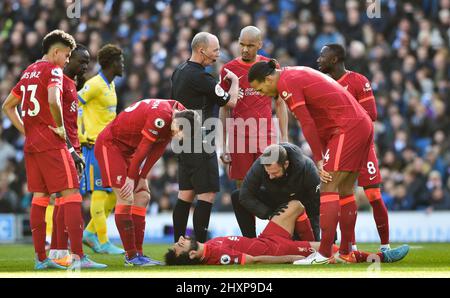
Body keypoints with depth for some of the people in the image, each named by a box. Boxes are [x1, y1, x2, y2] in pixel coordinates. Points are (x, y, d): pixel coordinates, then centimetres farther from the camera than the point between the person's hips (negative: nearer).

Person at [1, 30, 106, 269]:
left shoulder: (29, 71, 17)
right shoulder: (53, 70, -8)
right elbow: (53, 100, -27)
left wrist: (25, 130, 17)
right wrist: (60, 127, -13)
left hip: (31, 143, 8)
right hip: (50, 142, -8)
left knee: (40, 196, 10)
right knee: (71, 193, -8)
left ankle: (40, 258, 10)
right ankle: (78, 256, -15)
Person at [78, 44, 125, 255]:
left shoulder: (110, 85, 16)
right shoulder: (95, 84, -13)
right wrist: (80, 137, -16)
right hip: (94, 145, -9)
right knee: (99, 192, -7)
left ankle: (90, 233, 15)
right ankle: (103, 243, -5)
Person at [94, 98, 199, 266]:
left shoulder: (179, 113, -2)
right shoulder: (162, 116, -31)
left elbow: (158, 149, 2)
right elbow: (143, 149, -22)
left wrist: (142, 178, 0)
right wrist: (131, 178, -12)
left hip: (127, 149, 10)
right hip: (110, 144, -10)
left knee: (142, 197, 5)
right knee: (126, 198, -15)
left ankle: (138, 253, 7)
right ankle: (131, 256, -12)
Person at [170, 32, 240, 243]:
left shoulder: (180, 71, 12)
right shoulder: (199, 77, -17)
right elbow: (231, 101, -12)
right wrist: (234, 81, 7)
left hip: (183, 141, 10)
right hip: (199, 145, -10)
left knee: (186, 194, 10)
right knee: (207, 194, -7)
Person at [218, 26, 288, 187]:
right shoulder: (229, 69, 6)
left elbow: (280, 105, 11)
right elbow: (224, 109, 9)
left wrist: (284, 139, 3)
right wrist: (223, 145, 4)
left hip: (266, 137, 0)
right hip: (239, 136, 0)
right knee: (242, 186, 0)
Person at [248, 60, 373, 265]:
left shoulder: (286, 83, -10)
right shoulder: (297, 74, 19)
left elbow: (307, 124, -15)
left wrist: (319, 161, -12)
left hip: (347, 128, -10)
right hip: (362, 124, 10)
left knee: (328, 188, -11)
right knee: (344, 190, 12)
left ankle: (324, 253, -15)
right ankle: (345, 251, 15)